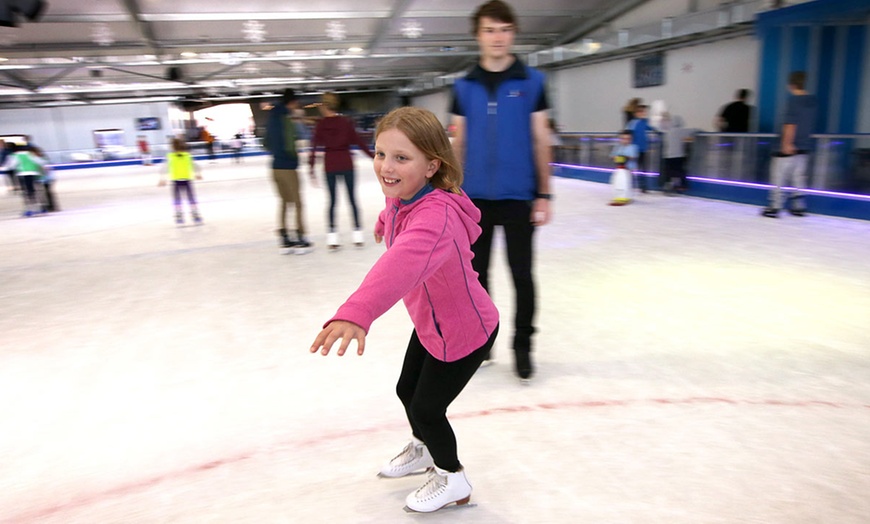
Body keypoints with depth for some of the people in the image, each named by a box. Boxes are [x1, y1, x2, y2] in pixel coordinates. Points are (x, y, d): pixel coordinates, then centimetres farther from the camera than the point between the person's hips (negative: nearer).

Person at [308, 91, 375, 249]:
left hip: (330, 166, 0)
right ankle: (357, 232, 7)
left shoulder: (320, 125, -1)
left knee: (332, 200, 9)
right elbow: (358, 141, -2)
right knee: (352, 198, 8)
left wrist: (311, 168, -1)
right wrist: (374, 156, 5)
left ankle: (332, 235, 6)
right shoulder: (346, 122, -1)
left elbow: (314, 147, -4)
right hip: (346, 164, 0)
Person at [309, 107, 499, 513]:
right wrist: (384, 223, 40)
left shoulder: (435, 217, -39)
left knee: (427, 407, 8)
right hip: (430, 323, 9)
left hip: (464, 333, -9)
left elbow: (404, 263, -61)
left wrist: (356, 312, -76)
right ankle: (424, 449, 55)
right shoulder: (403, 197, -11)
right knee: (407, 391, 24)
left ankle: (452, 479, 38)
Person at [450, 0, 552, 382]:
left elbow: (541, 141, 0)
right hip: (475, 198, 2)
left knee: (521, 274, 5)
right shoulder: (464, 87, 5)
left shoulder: (531, 81, -1)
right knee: (475, 273, 12)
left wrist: (544, 195, -5)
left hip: (518, 197, -2)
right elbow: (458, 143, 7)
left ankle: (522, 345, 23)